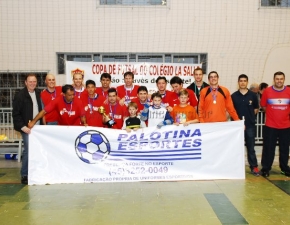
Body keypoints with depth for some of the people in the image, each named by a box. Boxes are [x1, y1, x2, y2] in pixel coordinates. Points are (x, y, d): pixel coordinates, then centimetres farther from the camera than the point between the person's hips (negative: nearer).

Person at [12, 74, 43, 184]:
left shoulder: (39, 93, 9)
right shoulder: (20, 95, -6)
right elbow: (15, 113, -8)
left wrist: (42, 124, 5)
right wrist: (23, 127, -13)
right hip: (27, 128, -5)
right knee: (28, 150, -6)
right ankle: (24, 175, 6)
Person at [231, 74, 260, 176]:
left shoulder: (253, 95, 1)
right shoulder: (233, 96, 1)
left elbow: (256, 109, 11)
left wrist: (249, 116, 4)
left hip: (250, 125, 0)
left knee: (251, 147, 5)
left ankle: (254, 167, 12)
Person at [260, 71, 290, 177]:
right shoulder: (267, 91, -6)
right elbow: (263, 106, 6)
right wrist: (272, 114, 7)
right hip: (270, 126, -2)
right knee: (268, 148, 4)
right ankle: (265, 168, 15)